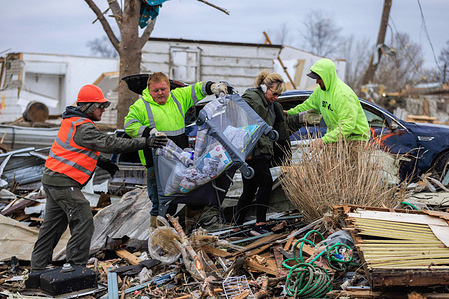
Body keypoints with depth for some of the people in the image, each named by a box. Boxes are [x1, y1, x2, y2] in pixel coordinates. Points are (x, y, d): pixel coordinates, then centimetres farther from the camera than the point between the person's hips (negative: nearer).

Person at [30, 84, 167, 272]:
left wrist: (103, 162, 14)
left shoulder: (72, 121, 14)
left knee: (52, 225, 16)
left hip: (52, 179, 11)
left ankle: (38, 268, 22)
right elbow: (110, 144, -24)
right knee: (84, 223, -7)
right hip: (64, 183, -11)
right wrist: (145, 143, -25)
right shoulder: (83, 128, -18)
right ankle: (76, 267, -6)